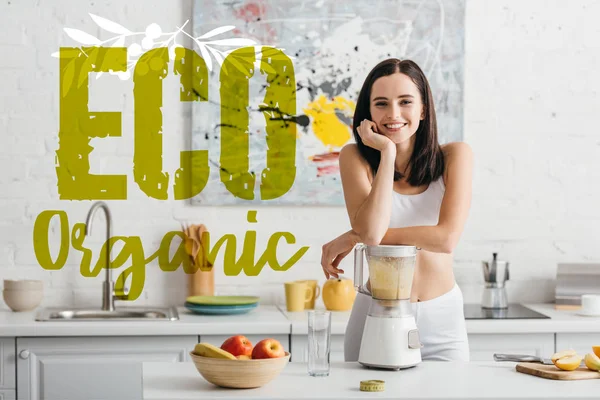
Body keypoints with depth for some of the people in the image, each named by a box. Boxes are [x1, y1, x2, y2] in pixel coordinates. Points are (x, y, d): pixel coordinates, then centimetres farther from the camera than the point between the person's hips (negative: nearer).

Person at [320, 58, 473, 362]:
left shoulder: (454, 156, -5)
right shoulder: (356, 158, -6)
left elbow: (446, 238, -18)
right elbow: (371, 231, -22)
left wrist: (354, 238, -15)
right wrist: (387, 152, -19)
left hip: (442, 321, 1)